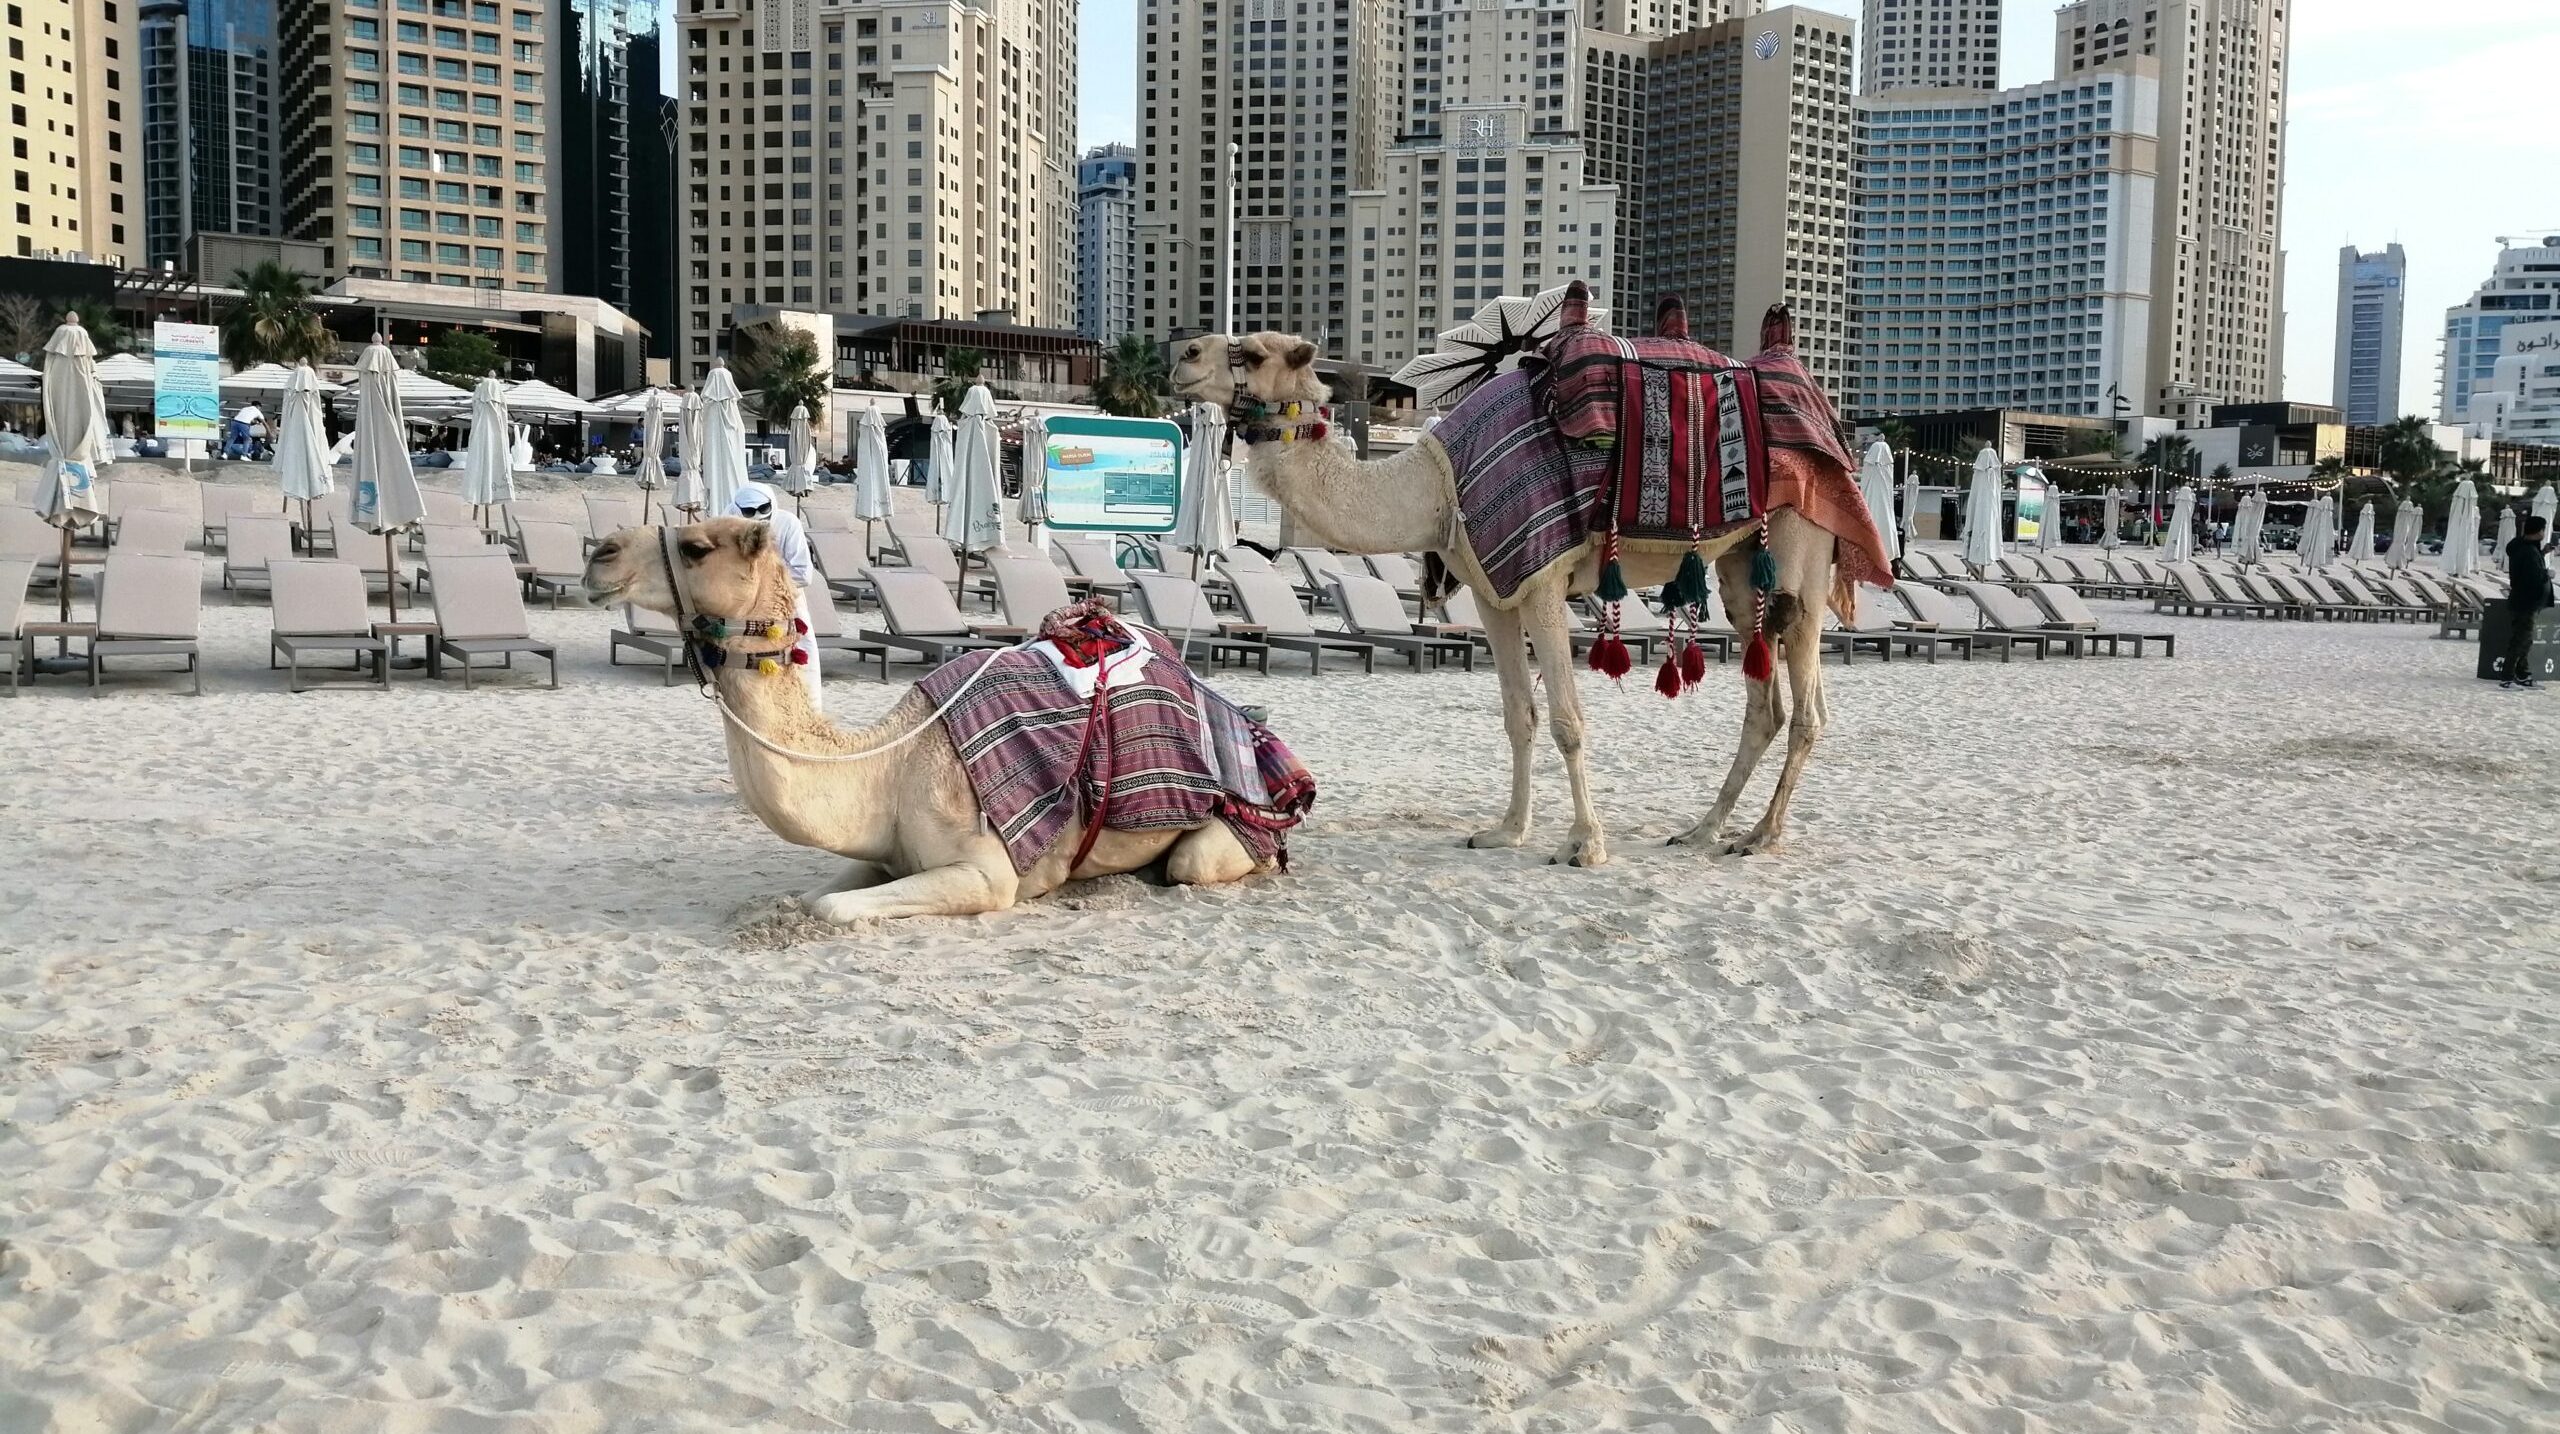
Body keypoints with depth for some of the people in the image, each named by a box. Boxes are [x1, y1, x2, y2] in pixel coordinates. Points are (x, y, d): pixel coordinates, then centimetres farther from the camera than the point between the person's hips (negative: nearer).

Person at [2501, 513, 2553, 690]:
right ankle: (2508, 678, -2)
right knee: (2519, 641, -5)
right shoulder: (2530, 552, -22)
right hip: (2525, 604, -10)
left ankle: (2523, 676, 26)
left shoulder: (2519, 546, 7)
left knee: (2523, 641, 18)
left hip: (2519, 603, 10)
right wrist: (2547, 573, -10)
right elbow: (2536, 578, -27)